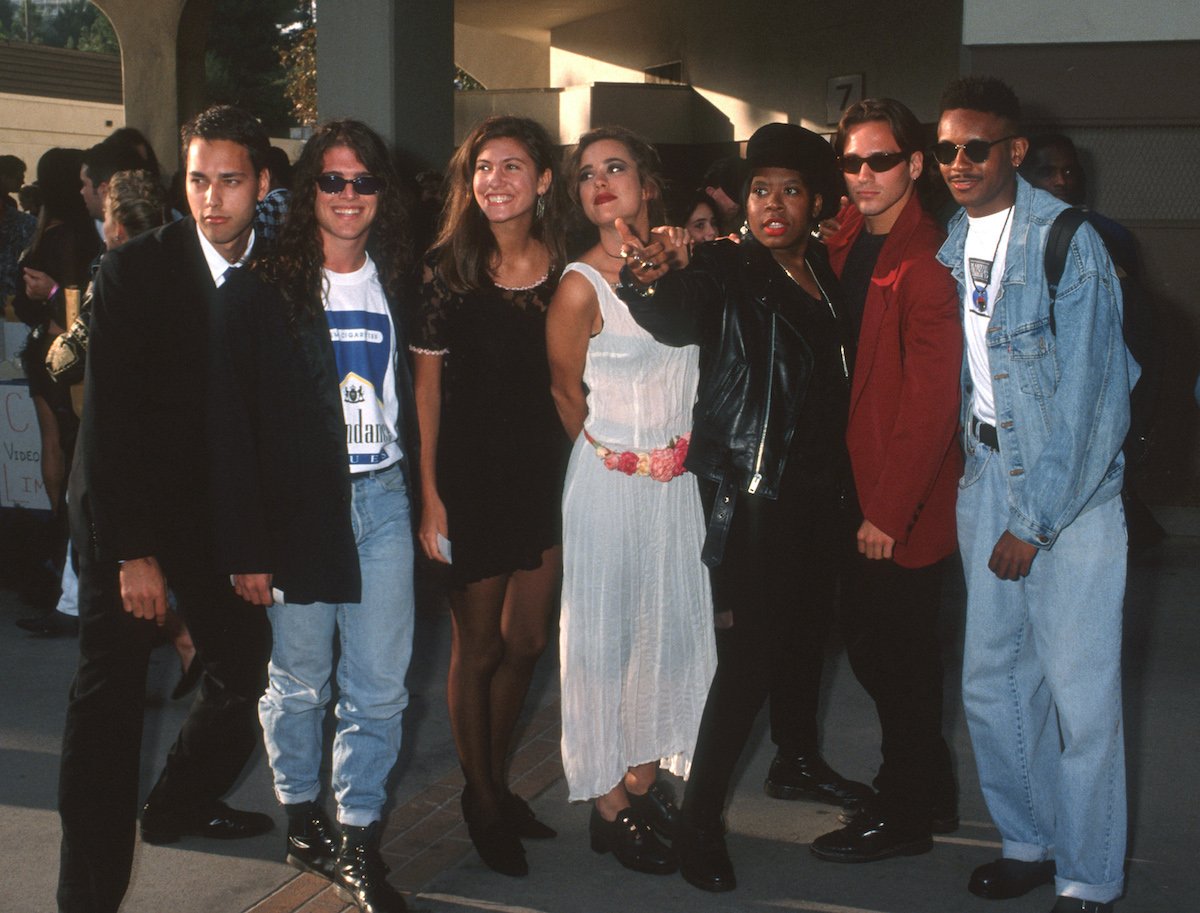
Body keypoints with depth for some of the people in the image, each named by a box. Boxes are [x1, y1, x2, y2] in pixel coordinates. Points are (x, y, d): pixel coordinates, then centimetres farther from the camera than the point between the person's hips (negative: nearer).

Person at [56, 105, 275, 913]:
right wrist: (134, 551, -19)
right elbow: (111, 419, -16)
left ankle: (179, 805, 33)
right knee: (110, 694, -4)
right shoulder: (133, 272, -14)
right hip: (129, 509, -4)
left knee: (247, 670, 6)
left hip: (222, 507, 4)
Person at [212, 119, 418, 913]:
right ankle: (303, 820, 28)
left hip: (384, 498, 3)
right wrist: (245, 545, -10)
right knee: (300, 681, 8)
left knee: (381, 686, 4)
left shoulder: (395, 287, 9)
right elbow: (232, 422, -7)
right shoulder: (265, 290, -4)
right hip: (299, 505, -3)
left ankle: (361, 842, 15)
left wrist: (420, 497, 5)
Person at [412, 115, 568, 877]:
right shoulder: (448, 269, -7)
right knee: (479, 647, 9)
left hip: (546, 474, 3)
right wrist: (430, 494, -9)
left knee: (527, 641, 12)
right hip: (471, 478, -3)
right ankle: (483, 800, 27)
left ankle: (496, 783, 33)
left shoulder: (567, 268, 1)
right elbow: (427, 387, -6)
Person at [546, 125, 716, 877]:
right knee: (605, 633, 4)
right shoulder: (581, 287, -13)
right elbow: (568, 397, 0)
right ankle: (610, 805, 16)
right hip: (610, 480, -6)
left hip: (678, 476, 6)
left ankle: (647, 781, 28)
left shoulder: (678, 262, 2)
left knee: (671, 625, 12)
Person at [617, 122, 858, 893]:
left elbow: (841, 379, 13)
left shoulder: (825, 273, 9)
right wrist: (653, 283, -53)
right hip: (754, 493, -6)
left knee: (808, 628, 19)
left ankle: (802, 758, 43)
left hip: (822, 488, 6)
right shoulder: (728, 269, -10)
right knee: (749, 654, -8)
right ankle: (700, 822, 0)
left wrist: (849, 483, 5)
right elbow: (683, 317, -31)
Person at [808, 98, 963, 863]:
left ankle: (904, 815, 19)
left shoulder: (926, 261, -17)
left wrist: (889, 510, -18)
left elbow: (931, 401, -19)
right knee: (872, 639, 16)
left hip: (907, 500, -8)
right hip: (862, 486, 8)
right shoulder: (847, 241, 9)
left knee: (893, 654, 2)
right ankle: (931, 793, 33)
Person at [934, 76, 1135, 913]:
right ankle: (1028, 841, 28)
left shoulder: (1067, 244, -14)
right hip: (985, 470, 6)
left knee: (1079, 689, -5)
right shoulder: (949, 242, 4)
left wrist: (1033, 522, -13)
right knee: (991, 678, 10)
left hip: (1071, 483, -6)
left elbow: (1082, 397, -15)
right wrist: (973, 476, 3)